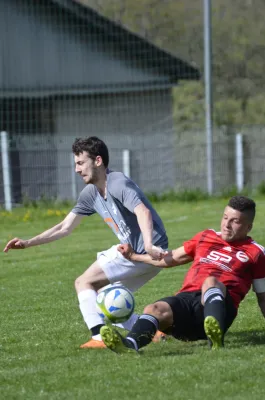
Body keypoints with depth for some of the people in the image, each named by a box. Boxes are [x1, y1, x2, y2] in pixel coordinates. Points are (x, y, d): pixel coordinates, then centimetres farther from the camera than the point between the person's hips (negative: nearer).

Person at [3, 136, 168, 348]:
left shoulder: (118, 184, -16)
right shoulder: (91, 194, 12)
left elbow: (143, 212, -32)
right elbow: (65, 228, 19)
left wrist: (148, 246, -48)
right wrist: (28, 243, 11)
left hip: (148, 251, -10)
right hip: (132, 251, 10)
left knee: (84, 282, -10)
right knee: (99, 296, 13)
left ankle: (99, 337, -20)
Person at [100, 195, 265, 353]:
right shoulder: (206, 237, 28)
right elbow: (174, 258, 38)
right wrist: (134, 256, 40)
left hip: (219, 301, -3)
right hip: (186, 298, 4)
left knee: (211, 281, -38)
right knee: (155, 309, -30)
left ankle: (216, 336, -65)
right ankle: (130, 344, -62)